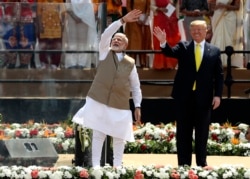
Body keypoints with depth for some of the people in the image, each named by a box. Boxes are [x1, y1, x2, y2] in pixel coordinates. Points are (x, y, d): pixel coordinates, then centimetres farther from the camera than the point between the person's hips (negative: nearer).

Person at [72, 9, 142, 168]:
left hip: (120, 105, 1)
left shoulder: (130, 63, 7)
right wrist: (123, 20, -20)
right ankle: (95, 166, 2)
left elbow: (136, 86, 11)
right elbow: (106, 35, -12)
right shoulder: (105, 53, 5)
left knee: (119, 137, 5)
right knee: (98, 135, -1)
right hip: (99, 101, -1)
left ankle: (117, 167, 16)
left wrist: (138, 106, 4)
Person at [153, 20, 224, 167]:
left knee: (202, 132, 6)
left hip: (203, 98, 0)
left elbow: (219, 75, 3)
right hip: (184, 96, 0)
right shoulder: (183, 47, 4)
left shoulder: (214, 51, 5)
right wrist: (163, 43, -36)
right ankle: (184, 164, 9)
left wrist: (218, 95, -5)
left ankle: (201, 163, 14)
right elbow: (170, 52, -15)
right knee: (183, 131, 4)